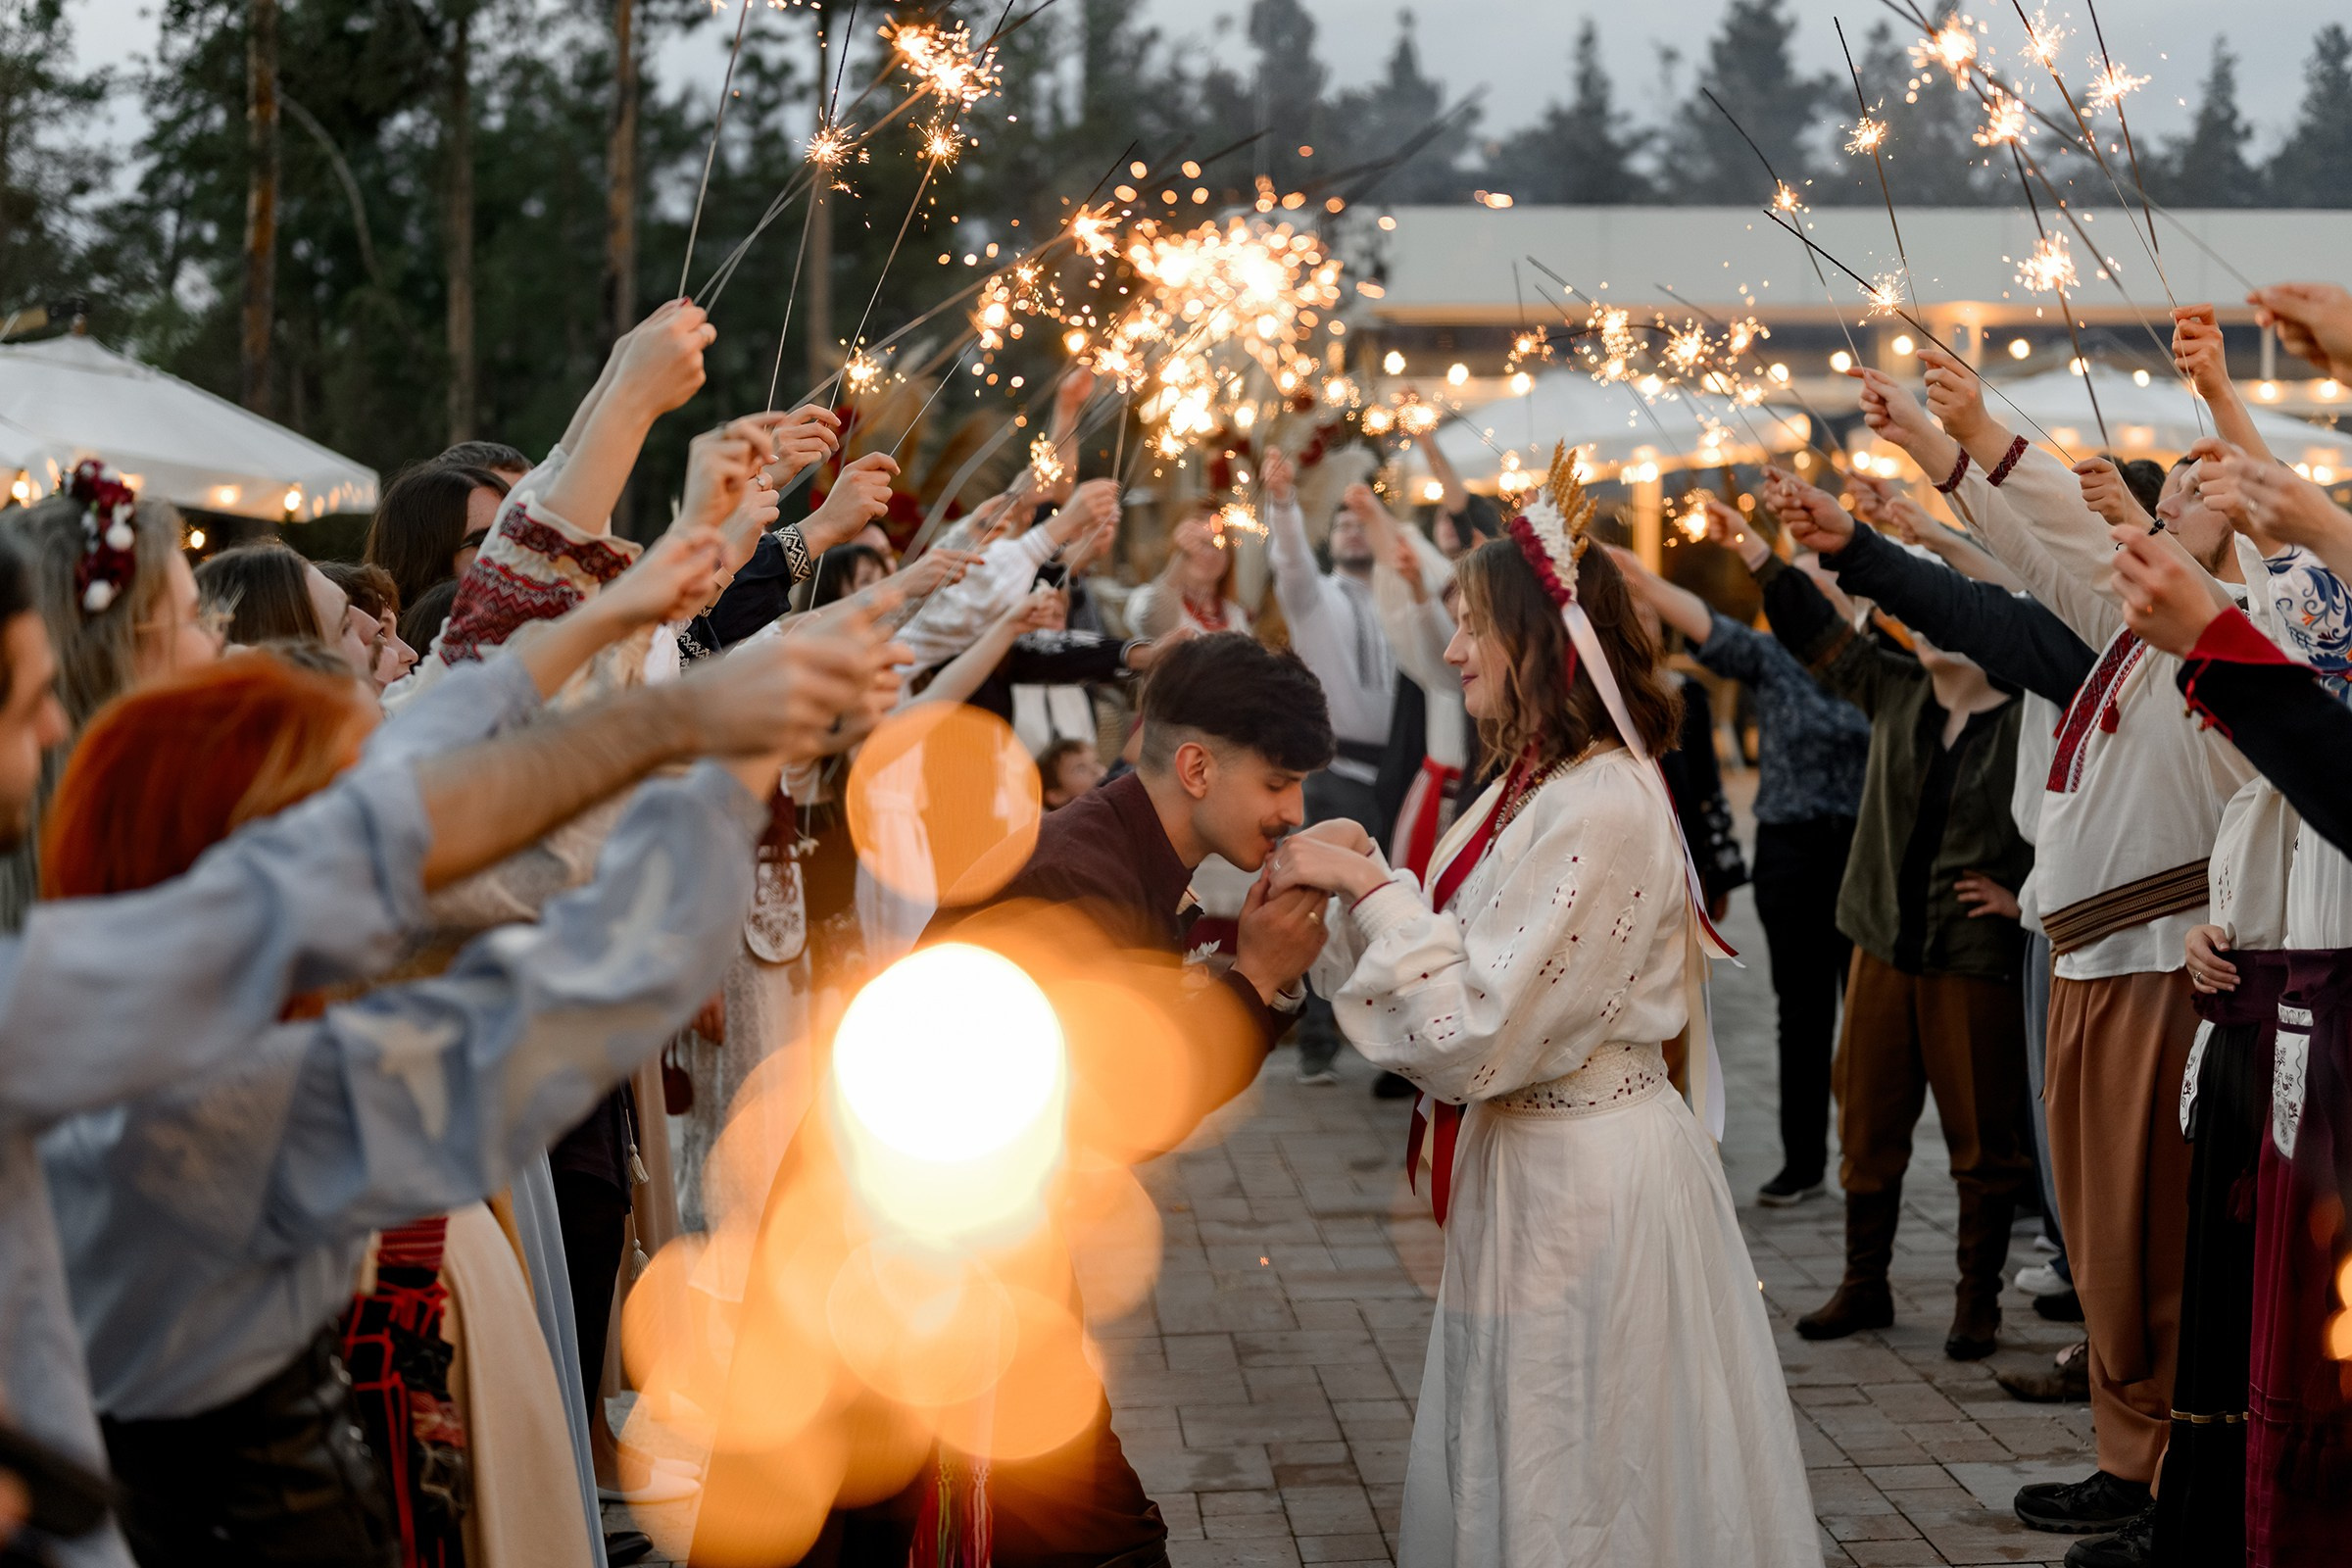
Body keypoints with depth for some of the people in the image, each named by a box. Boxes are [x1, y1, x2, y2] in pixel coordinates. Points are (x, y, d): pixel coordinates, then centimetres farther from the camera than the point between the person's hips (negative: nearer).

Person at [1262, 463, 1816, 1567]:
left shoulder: (1602, 810, -22)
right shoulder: (1535, 784, 7)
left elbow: (1472, 1039, -24)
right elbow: (1461, 964, 8)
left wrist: (1370, 891, -17)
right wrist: (1356, 877, -2)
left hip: (1588, 1181, -10)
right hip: (1525, 1163, 10)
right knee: (1503, 1476, 19)